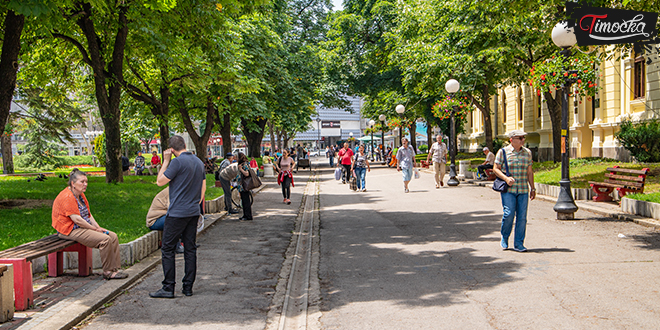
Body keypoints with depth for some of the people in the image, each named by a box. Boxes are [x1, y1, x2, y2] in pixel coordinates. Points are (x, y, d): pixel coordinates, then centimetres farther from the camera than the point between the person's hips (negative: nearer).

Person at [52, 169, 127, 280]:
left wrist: (98, 227, 0)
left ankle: (115, 269, -5)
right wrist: (95, 229, -16)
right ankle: (108, 272, -16)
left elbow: (89, 214, 16)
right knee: (105, 239, -25)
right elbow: (76, 219, -22)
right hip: (71, 230, -10)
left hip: (83, 227, 10)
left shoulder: (81, 195, 14)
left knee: (113, 236, -4)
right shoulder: (67, 197, -18)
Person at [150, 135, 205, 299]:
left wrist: (166, 161, -1)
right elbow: (203, 187, 16)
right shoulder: (199, 162, 10)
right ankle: (188, 287, 12)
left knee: (168, 249, 0)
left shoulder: (178, 162, -15)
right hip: (194, 213, 7)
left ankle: (168, 288, -1)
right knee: (190, 248, 9)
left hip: (177, 213, -7)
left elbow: (160, 181, -8)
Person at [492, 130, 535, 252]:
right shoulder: (503, 152, -1)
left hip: (523, 190, 3)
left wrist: (532, 188, 13)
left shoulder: (527, 153, 11)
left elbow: (529, 172, 15)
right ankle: (504, 238, 14)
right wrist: (506, 178, -16)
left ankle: (519, 244, 8)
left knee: (522, 217, -1)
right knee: (509, 214, -11)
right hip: (508, 189, -3)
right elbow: (496, 168, 0)